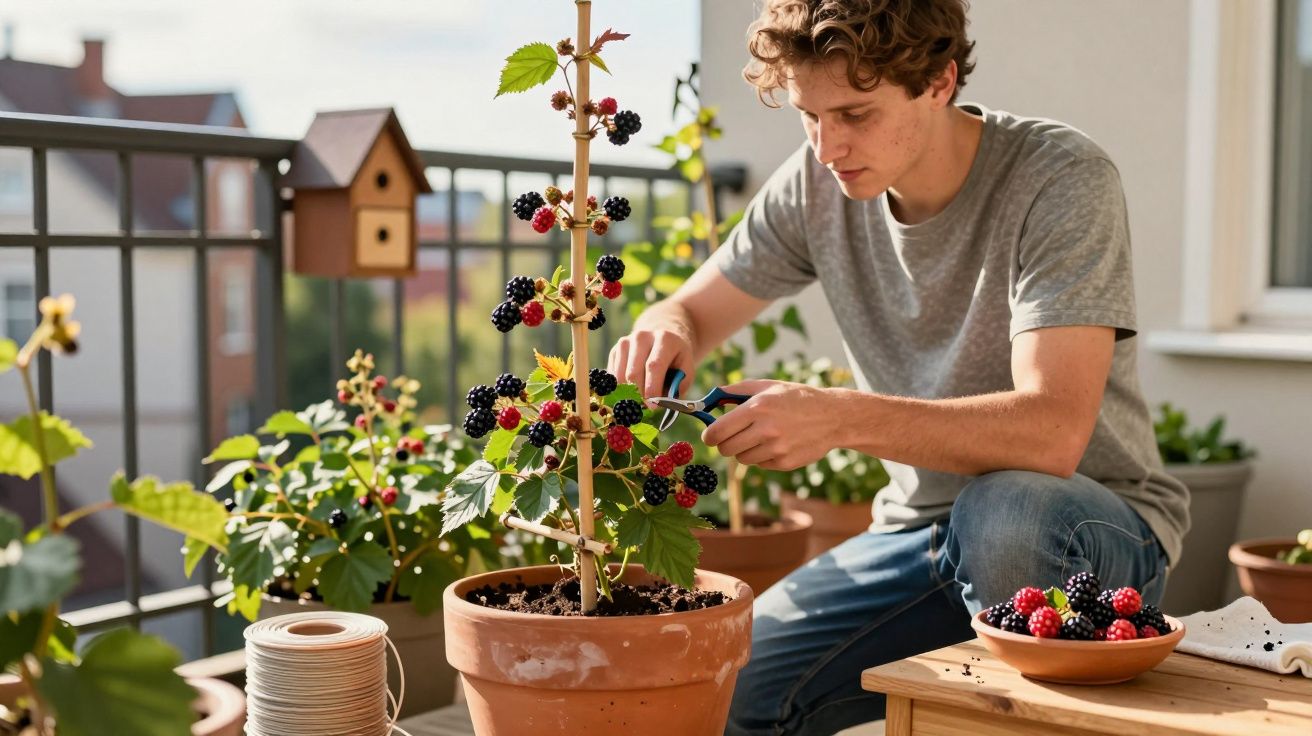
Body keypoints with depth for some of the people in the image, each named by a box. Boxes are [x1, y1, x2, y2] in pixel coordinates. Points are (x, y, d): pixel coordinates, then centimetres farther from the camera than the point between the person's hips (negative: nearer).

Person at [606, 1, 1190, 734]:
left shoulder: (1062, 178, -19)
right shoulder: (819, 184, -3)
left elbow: (1052, 431, -30)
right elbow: (691, 313, 7)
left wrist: (842, 418, -39)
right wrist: (661, 338, -18)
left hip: (1099, 524, -3)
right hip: (922, 529, 4)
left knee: (1002, 513, -39)